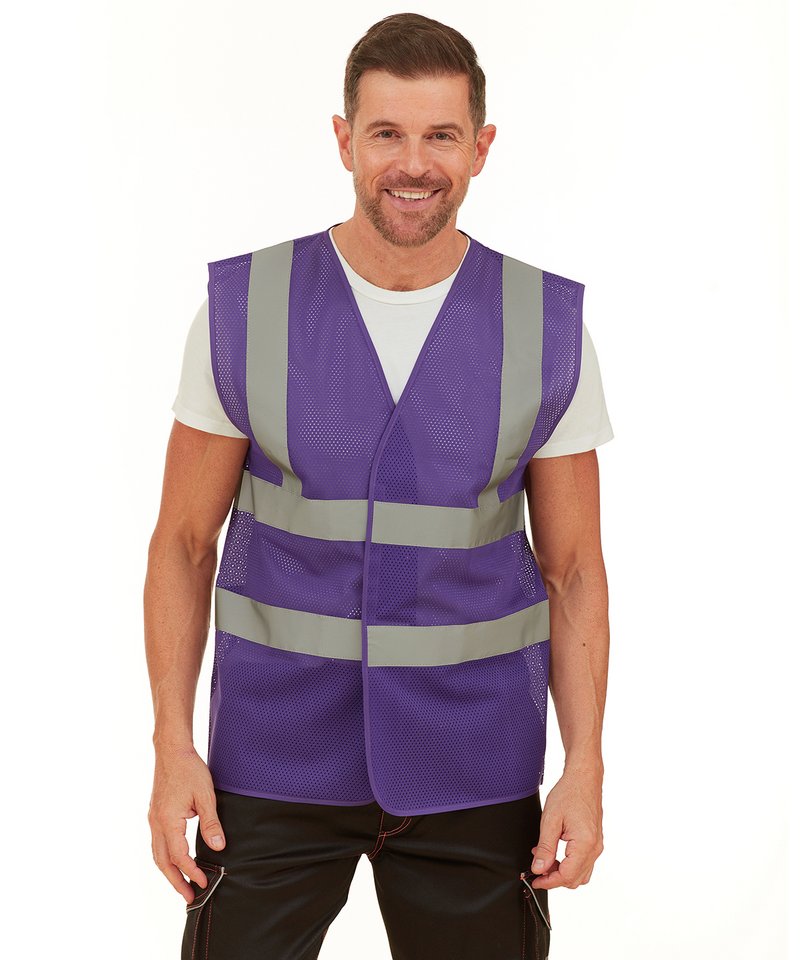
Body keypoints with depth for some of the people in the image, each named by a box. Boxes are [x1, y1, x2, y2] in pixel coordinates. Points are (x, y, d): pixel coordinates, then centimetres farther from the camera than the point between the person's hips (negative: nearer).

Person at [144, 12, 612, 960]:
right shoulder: (244, 309, -7)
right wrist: (172, 750, -8)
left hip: (471, 767, 1)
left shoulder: (548, 326, -5)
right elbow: (183, 540, -1)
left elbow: (572, 564, 0)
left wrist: (586, 768, -8)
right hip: (275, 755, 0)